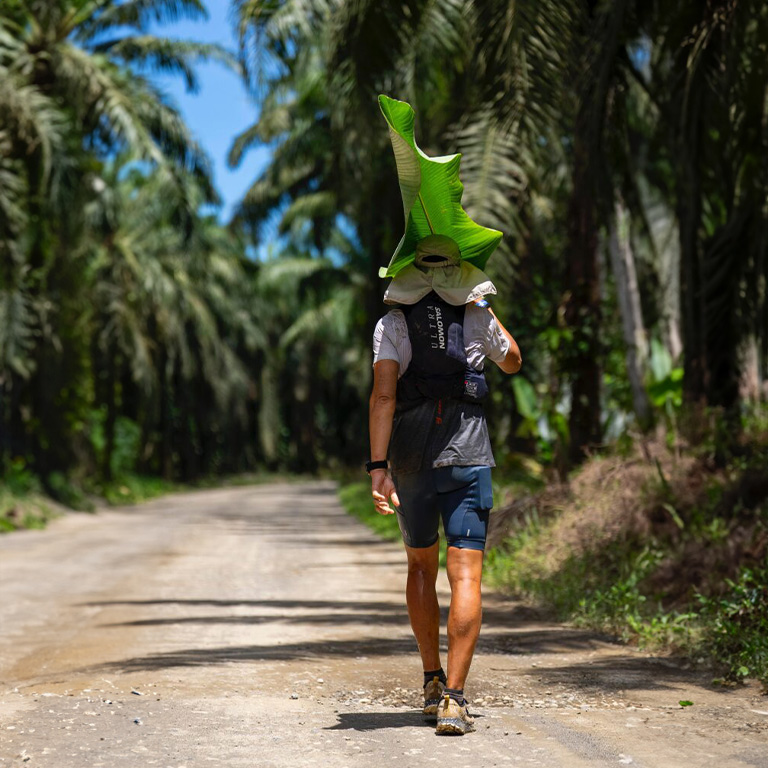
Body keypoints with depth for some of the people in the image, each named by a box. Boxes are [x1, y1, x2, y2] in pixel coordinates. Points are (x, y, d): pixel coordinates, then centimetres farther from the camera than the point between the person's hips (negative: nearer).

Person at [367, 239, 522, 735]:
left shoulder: (393, 324, 3)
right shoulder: (476, 318, 7)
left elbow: (383, 395, -10)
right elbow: (513, 362, 27)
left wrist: (378, 467, -13)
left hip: (410, 457, 1)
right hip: (468, 453, -1)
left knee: (421, 565, 21)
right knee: (466, 575, -6)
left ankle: (433, 681, 26)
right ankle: (453, 699, -16)